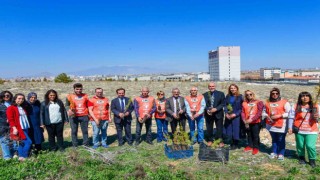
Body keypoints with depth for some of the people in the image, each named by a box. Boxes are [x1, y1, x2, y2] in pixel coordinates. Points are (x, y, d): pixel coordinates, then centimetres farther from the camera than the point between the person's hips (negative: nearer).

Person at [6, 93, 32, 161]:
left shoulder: (23, 108, 17)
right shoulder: (11, 108, -7)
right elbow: (10, 119, -13)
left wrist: (28, 126, 14)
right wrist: (14, 128, -22)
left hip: (25, 128, 8)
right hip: (19, 129, -8)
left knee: (22, 143, 11)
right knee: (28, 142, -13)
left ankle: (21, 157, 18)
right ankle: (24, 157, -3)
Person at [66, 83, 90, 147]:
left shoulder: (85, 96, 8)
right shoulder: (70, 96, 2)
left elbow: (88, 106, 16)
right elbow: (67, 105, 8)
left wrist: (89, 114, 9)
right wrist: (69, 110, -11)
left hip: (84, 116, 1)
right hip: (74, 116, -1)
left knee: (85, 131, 6)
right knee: (74, 131, 5)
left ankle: (86, 144, 16)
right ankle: (75, 145, 15)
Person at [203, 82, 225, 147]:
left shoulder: (221, 94, 1)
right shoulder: (205, 95, 5)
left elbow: (223, 103, -4)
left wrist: (216, 109, -16)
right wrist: (207, 110, -13)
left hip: (218, 114, -1)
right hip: (208, 114, 1)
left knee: (219, 128, 5)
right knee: (209, 128, 8)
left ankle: (220, 141, 18)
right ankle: (210, 140, 24)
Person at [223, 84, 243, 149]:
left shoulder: (240, 97, -4)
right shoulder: (228, 96, 8)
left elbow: (242, 108, -6)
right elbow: (225, 105, 7)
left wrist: (235, 114, -14)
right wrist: (226, 113, -7)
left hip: (236, 116, -4)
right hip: (228, 116, 4)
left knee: (236, 130, 1)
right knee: (229, 129, 9)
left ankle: (235, 144, 18)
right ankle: (232, 142, 26)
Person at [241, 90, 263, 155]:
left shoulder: (259, 102, -4)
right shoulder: (244, 103, 8)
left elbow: (259, 113, -12)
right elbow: (243, 112, 6)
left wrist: (252, 119, -18)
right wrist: (245, 120, -8)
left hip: (256, 122, -4)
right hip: (247, 123, 4)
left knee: (255, 135, 0)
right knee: (249, 135, 14)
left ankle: (256, 148, 14)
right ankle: (250, 146, 28)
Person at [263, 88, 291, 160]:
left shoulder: (284, 102, -8)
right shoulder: (267, 102, 6)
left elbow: (289, 113, -11)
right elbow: (264, 111, 14)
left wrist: (279, 116, -18)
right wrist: (267, 116, -6)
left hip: (281, 125, -4)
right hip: (271, 125, 4)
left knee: (281, 140, 3)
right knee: (274, 139, 17)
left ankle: (281, 154, 18)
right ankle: (274, 152, 29)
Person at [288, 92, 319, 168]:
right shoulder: (296, 107, 1)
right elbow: (291, 117, 3)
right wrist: (290, 127, 0)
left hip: (311, 130, -1)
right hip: (299, 130, 1)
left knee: (310, 146, -8)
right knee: (300, 145, 10)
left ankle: (312, 159, 14)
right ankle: (301, 157, 32)